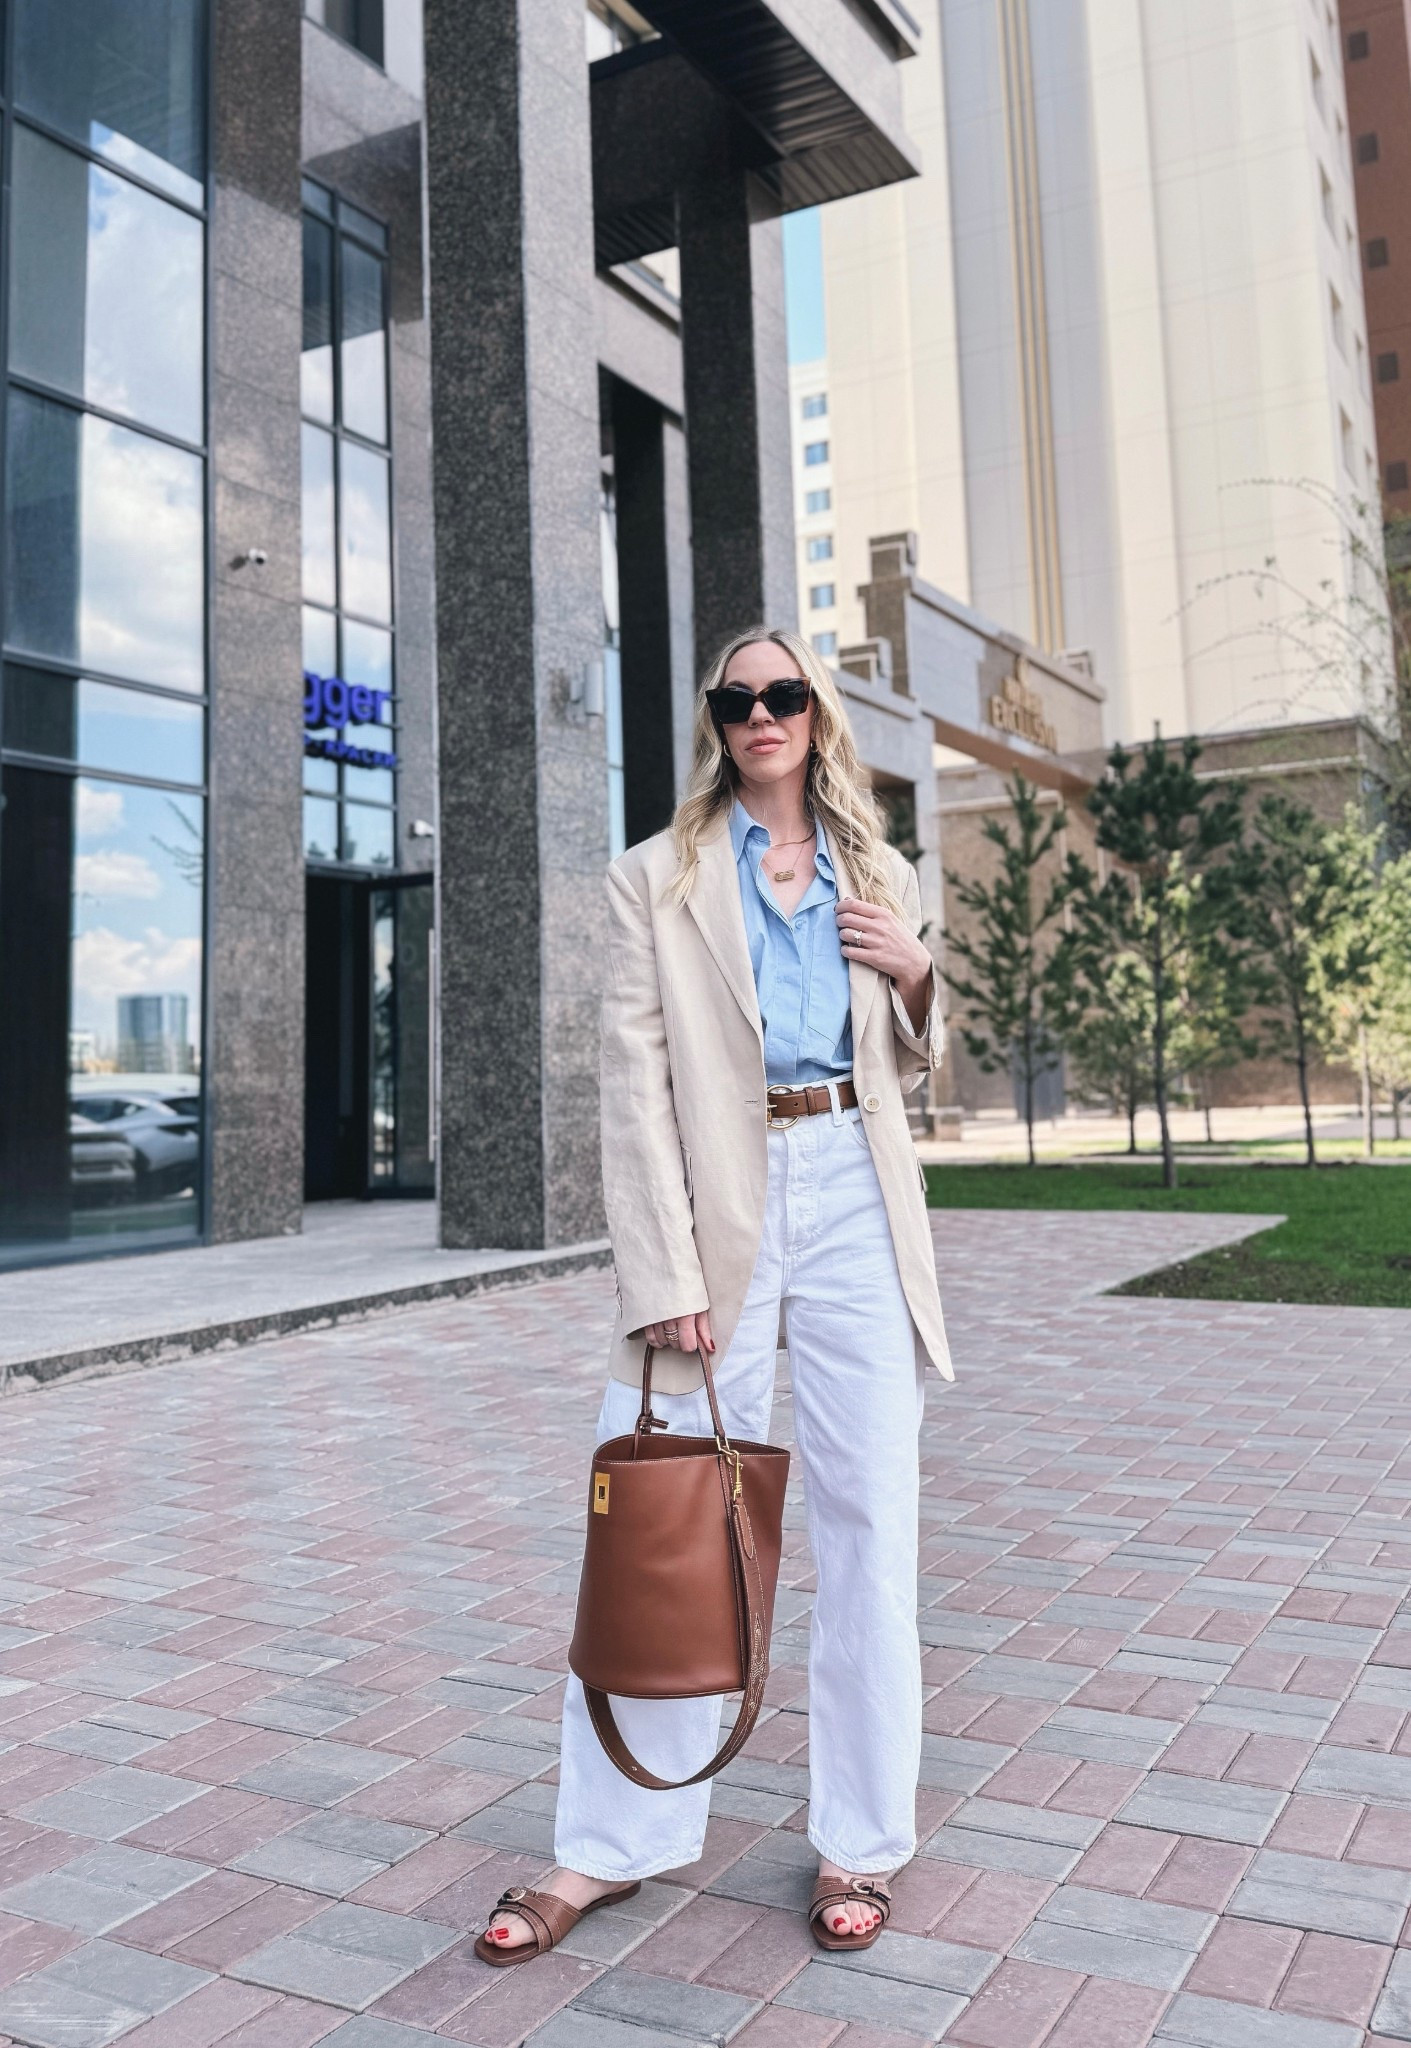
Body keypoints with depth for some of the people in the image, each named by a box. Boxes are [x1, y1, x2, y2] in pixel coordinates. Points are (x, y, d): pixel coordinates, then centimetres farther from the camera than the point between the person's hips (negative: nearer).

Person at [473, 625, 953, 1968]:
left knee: (868, 1518, 5)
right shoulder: (657, 880, 6)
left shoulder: (880, 877, 15)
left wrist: (914, 976, 0)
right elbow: (636, 1085, -3)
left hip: (857, 1199, 2)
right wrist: (666, 1275, -11)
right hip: (716, 1201, -2)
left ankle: (859, 1842, 21)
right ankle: (612, 1846, 17)